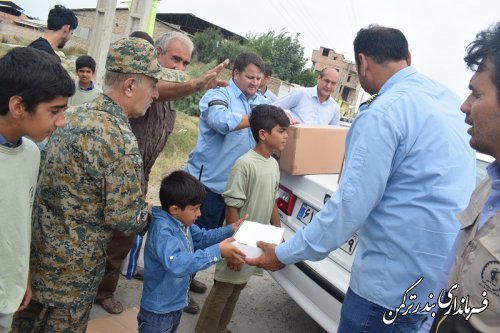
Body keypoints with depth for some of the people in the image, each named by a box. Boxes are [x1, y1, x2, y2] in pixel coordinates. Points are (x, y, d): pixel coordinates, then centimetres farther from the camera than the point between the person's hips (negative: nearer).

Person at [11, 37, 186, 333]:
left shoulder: (75, 114, -2)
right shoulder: (120, 141, -28)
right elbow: (125, 219, -22)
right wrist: (147, 213, -1)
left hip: (38, 248, 8)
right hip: (71, 267, -7)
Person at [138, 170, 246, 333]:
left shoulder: (181, 222, -2)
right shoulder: (162, 230, -30)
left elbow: (201, 237, 14)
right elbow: (177, 264, -42)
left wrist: (231, 230, 2)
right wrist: (217, 251, -41)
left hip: (177, 303, 9)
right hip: (158, 310, -9)